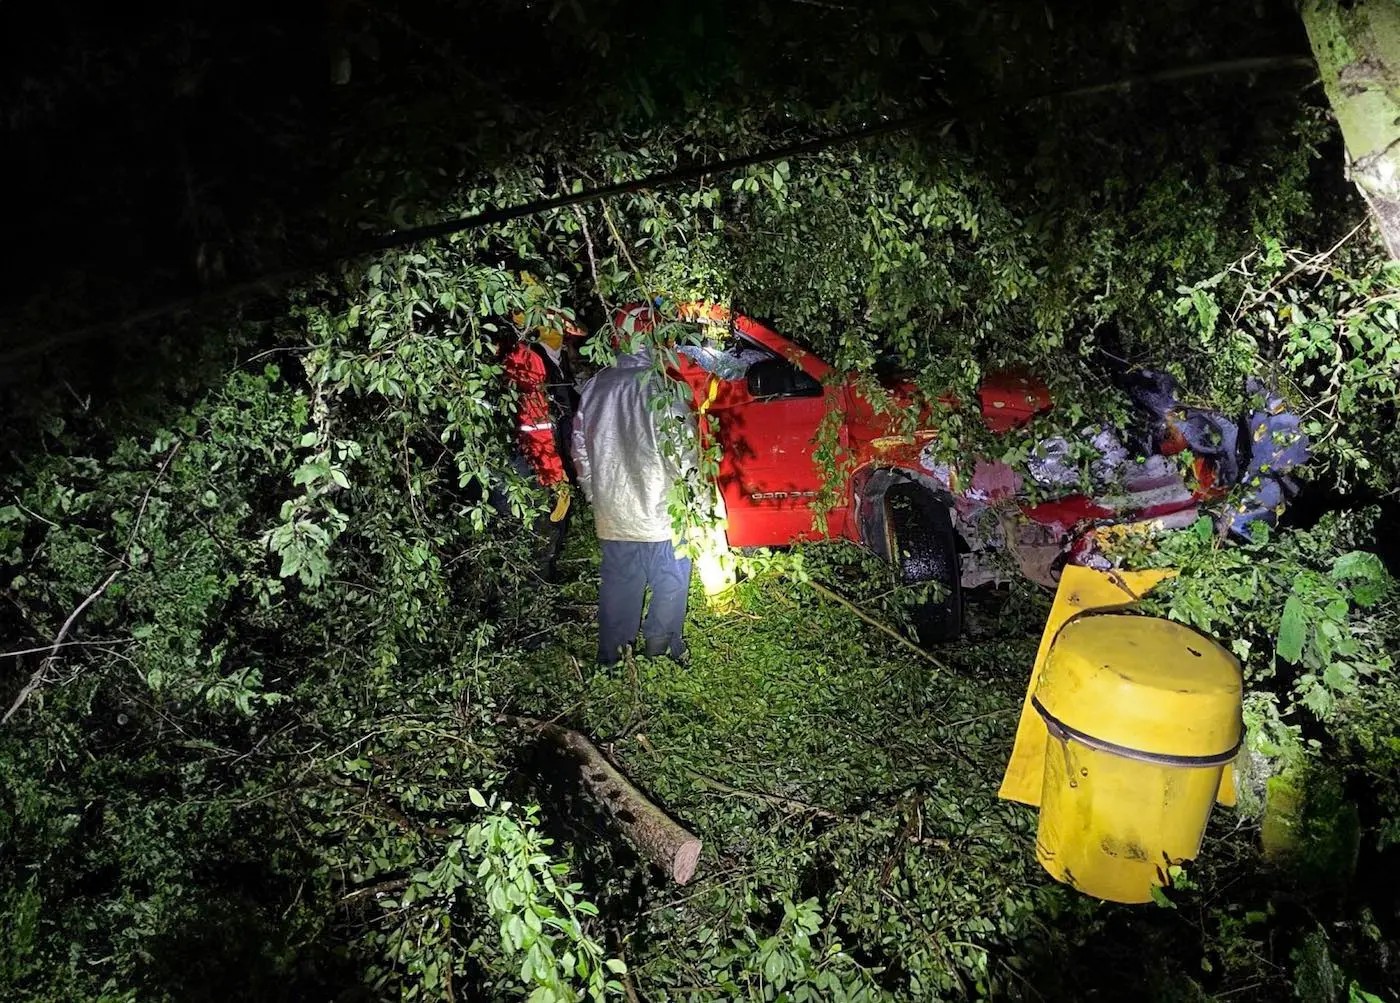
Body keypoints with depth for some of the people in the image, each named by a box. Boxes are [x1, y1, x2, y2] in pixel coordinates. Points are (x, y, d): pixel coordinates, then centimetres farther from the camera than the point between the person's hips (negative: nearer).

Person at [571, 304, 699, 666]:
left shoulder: (595, 386, 3)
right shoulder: (661, 385, -16)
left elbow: (580, 449, 10)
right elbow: (682, 450, -16)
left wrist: (594, 495, 20)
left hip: (612, 511, 6)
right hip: (661, 510, -5)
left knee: (618, 585, 16)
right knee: (670, 582, 12)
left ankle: (612, 657, 26)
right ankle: (660, 647, 20)